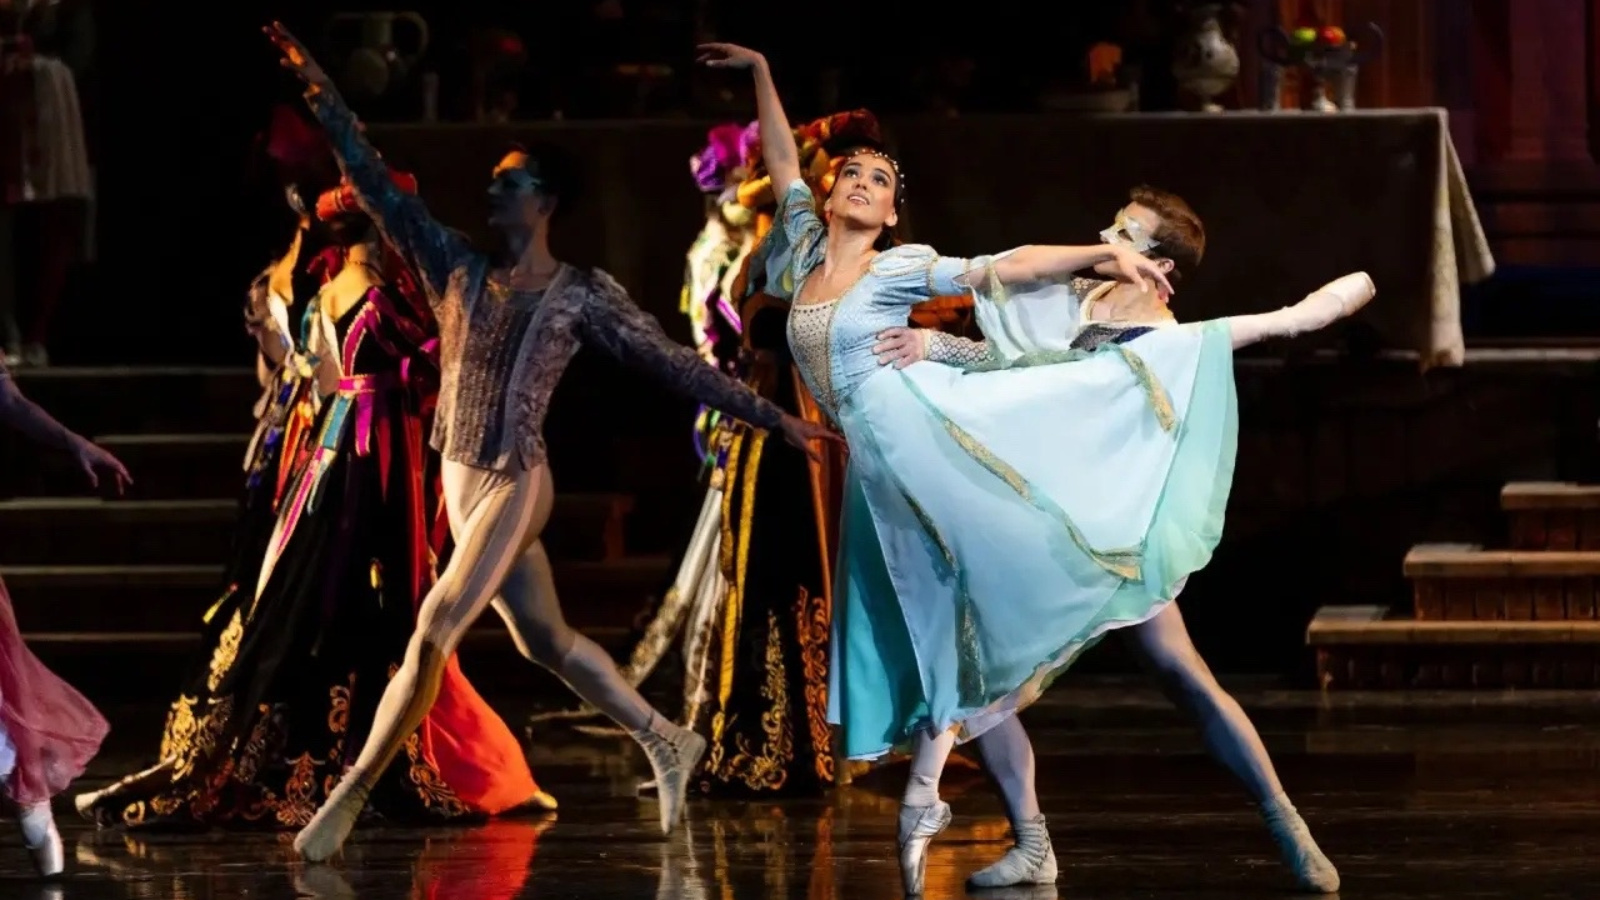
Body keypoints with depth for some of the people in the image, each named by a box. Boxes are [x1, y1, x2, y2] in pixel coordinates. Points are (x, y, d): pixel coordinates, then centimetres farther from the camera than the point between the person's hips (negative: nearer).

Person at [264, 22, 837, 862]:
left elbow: (674, 362, -3)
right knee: (546, 640, 15)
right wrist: (322, 93, -2)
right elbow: (379, 188, 4)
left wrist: (772, 417, -4)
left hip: (515, 486, -6)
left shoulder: (583, 295, -7)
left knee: (433, 634, -13)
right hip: (461, 481, 6)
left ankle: (350, 796, -10)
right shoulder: (459, 268, 5)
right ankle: (668, 742, 32)